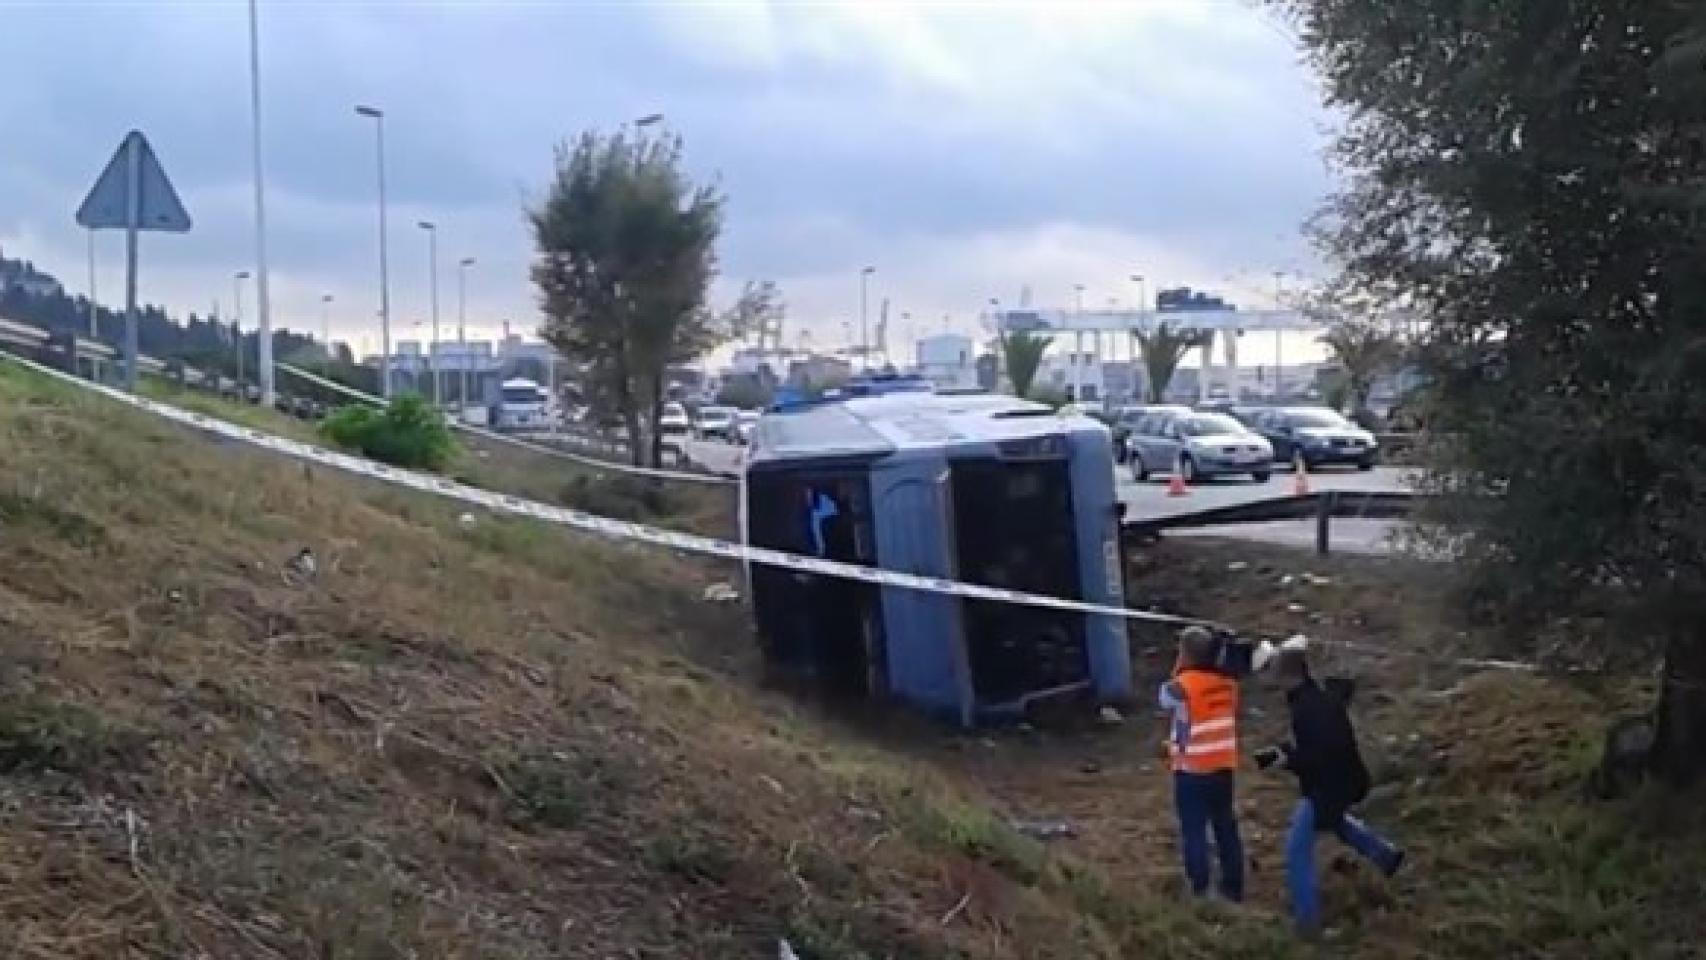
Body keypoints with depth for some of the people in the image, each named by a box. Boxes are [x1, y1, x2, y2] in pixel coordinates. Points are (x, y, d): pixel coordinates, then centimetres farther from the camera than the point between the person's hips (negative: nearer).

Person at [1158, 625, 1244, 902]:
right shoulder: (1227, 680, -3)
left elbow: (1165, 698, 1)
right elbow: (1232, 713, 9)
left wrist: (1178, 669, 0)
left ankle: (1199, 890, 9)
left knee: (1194, 831, 5)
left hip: (1192, 769, -5)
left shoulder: (1182, 685, -19)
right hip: (1223, 766, 5)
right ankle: (1234, 886, 21)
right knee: (1226, 827, 14)